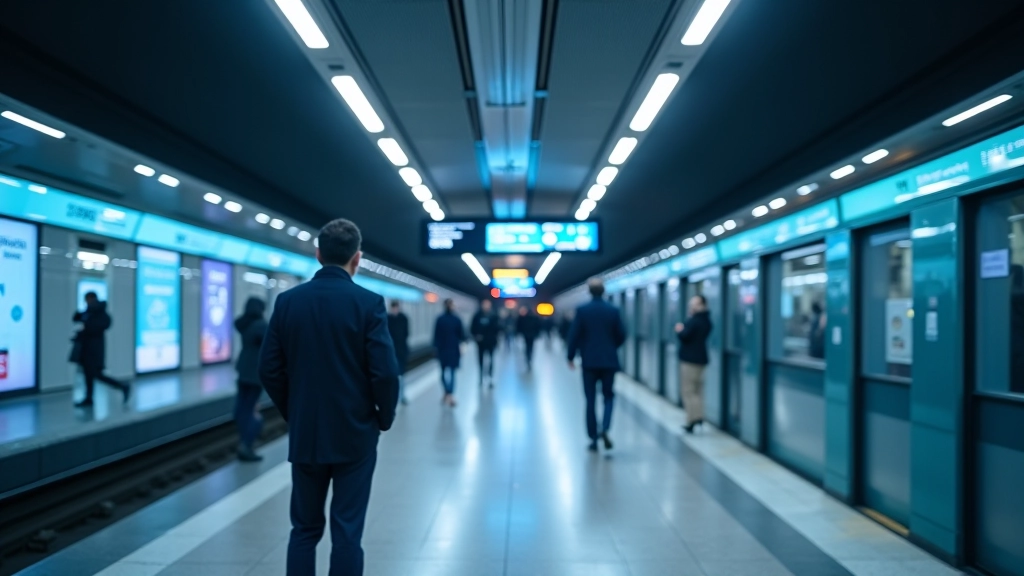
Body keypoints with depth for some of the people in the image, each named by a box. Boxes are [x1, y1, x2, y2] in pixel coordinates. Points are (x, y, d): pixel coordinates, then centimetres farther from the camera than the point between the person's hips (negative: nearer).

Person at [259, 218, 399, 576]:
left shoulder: (288, 301, 0)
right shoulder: (368, 303, -11)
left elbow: (269, 370, 1)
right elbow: (385, 372, -14)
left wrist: (293, 413, 15)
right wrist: (384, 418, 3)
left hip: (304, 435, 3)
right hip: (355, 435, -3)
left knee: (304, 529, 15)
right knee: (346, 532, 4)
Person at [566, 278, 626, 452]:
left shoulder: (582, 310, -6)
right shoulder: (613, 310, -2)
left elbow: (574, 335, -7)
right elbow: (621, 335, 2)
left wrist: (571, 356, 6)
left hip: (589, 361, -1)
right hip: (609, 361, 1)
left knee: (590, 400, 7)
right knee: (609, 396, 14)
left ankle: (594, 439, 9)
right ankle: (604, 428, -9)